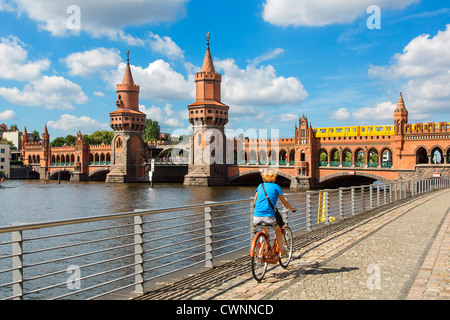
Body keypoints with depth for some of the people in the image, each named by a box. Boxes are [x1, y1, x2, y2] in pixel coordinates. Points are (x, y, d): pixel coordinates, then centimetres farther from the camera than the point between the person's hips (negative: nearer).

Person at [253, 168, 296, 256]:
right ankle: (281, 251, 30)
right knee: (278, 230, 25)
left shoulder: (260, 186, 15)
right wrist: (291, 209, 30)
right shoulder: (276, 187, 5)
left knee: (264, 231, 33)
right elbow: (284, 202, 12)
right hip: (269, 216, -3)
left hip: (257, 217, 4)